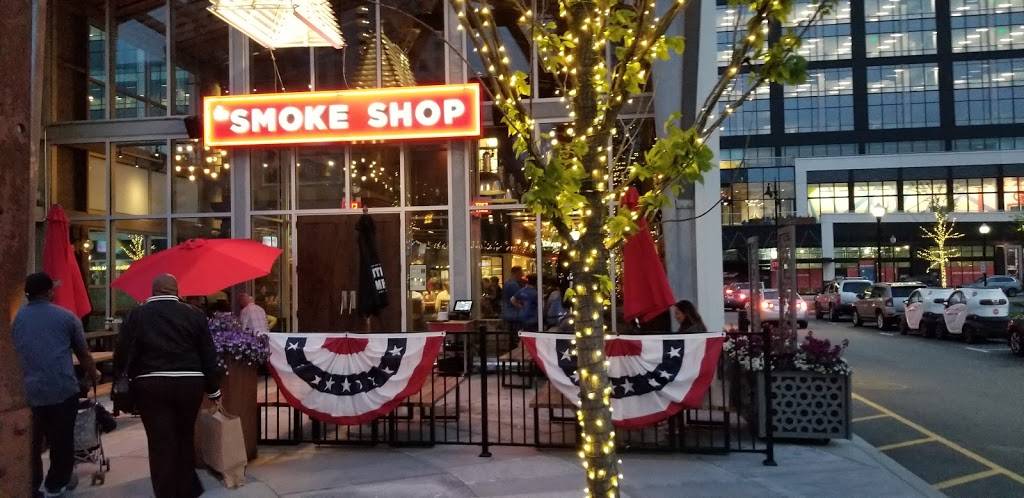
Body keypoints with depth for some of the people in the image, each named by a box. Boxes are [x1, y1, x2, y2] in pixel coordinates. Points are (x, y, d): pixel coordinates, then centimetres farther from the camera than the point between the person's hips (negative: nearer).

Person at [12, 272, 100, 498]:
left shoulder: (15, 318, 8)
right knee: (61, 440, 12)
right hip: (63, 389, -2)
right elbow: (84, 354, 9)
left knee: (30, 443, 13)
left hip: (28, 392, 2)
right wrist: (93, 374, 27)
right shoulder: (66, 317, 1)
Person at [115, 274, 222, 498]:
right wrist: (213, 389, 11)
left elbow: (123, 352, 0)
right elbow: (208, 354, 4)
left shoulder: (137, 315, 2)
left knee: (160, 442, 2)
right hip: (189, 384, 2)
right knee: (185, 437, 17)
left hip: (151, 385, -2)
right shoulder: (194, 314, 4)